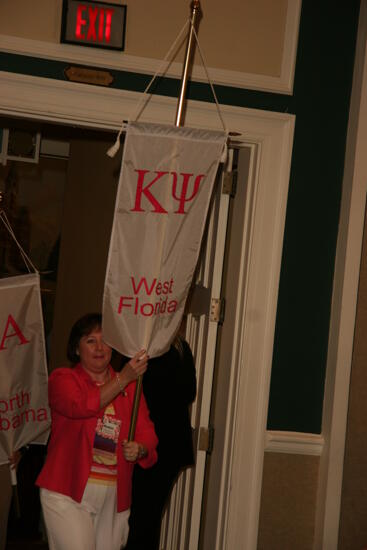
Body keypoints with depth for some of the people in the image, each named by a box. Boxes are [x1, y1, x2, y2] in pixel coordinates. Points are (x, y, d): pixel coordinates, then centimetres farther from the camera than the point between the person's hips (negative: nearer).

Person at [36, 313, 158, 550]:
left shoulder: (130, 387, 11)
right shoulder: (63, 379, 0)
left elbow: (147, 432, 4)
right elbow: (81, 406, -21)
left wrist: (139, 449, -18)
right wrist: (123, 379, -24)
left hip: (114, 495, 4)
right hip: (67, 494, -4)